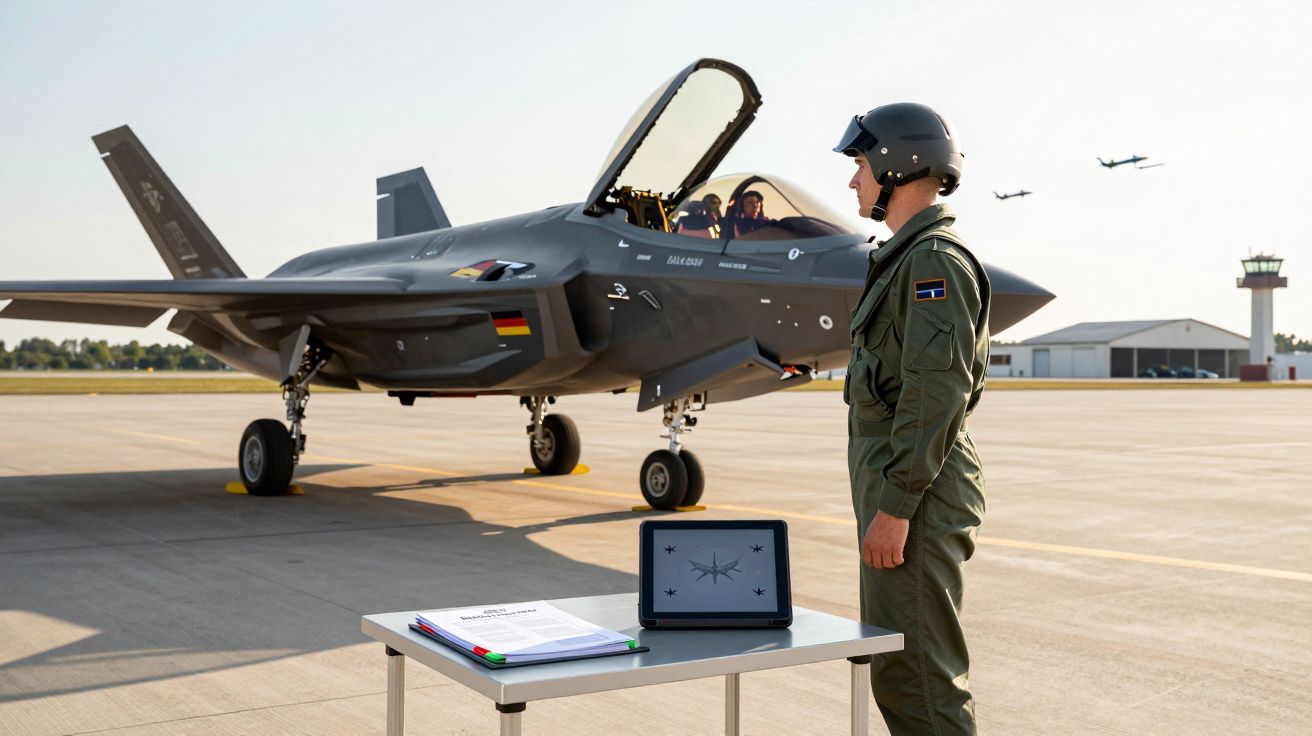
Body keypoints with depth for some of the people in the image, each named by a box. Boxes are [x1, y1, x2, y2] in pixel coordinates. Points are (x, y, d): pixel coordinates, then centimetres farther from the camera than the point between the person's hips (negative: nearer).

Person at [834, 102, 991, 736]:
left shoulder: (936, 260, -13)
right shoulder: (906, 259, 19)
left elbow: (936, 393, -22)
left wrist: (894, 508, -24)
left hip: (914, 493, -11)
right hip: (895, 488, 11)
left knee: (917, 671, -6)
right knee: (892, 668, 16)